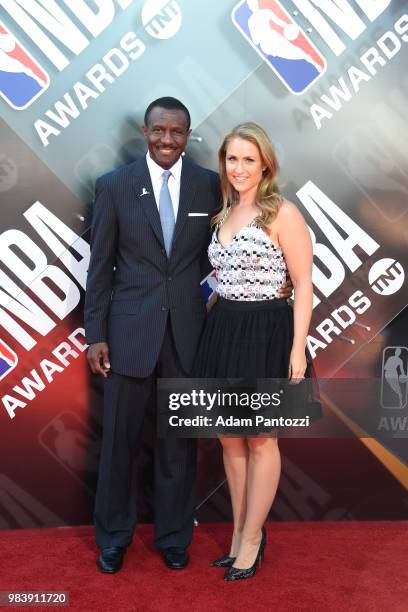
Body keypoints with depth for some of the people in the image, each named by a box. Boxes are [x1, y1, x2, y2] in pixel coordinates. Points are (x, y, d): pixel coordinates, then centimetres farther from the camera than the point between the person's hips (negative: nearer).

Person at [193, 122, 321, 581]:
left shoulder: (282, 213, -9)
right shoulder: (224, 215, 12)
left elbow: (303, 284, -11)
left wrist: (297, 349, -16)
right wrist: (218, 329, 11)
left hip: (265, 334, -7)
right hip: (223, 332, 7)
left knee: (259, 440, 6)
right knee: (229, 439, 13)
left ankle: (251, 538, 21)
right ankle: (241, 532, 29)